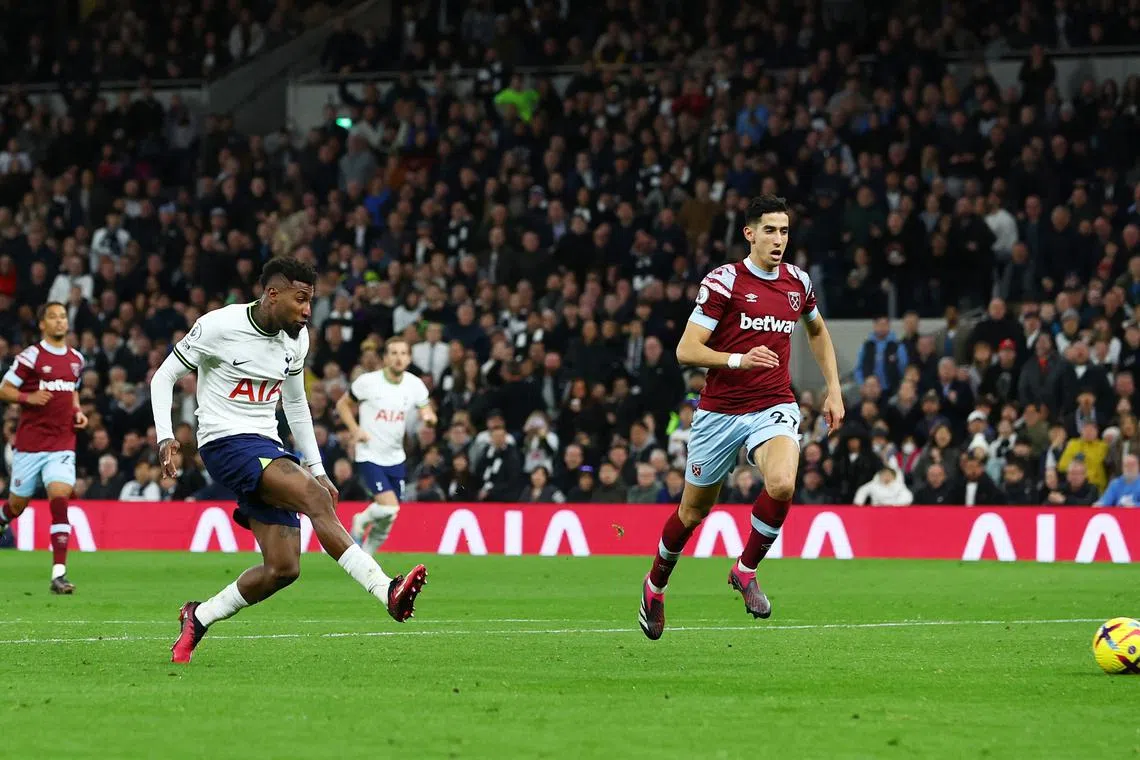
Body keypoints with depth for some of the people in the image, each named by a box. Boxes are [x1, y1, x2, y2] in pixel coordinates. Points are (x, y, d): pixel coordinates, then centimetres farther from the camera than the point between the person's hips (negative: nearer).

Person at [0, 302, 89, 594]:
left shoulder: (76, 359, 11)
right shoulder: (30, 356, -6)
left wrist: (78, 412, 9)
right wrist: (29, 397, -21)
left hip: (62, 445, 3)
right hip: (29, 444, -2)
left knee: (60, 499, -16)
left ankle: (59, 574, -20)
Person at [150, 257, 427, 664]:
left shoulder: (296, 339, 9)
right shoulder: (219, 326, -10)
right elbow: (164, 377, -1)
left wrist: (316, 468, 20)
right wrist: (165, 436, -15)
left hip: (268, 450, 8)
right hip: (226, 443, -8)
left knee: (283, 568, -4)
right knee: (316, 498, -29)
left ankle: (199, 618, 15)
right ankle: (388, 592, -39)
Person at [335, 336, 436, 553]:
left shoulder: (415, 385, -1)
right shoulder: (368, 382, -10)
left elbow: (427, 414, 3)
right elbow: (342, 404, 4)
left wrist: (429, 417, -22)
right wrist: (355, 430, -11)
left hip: (396, 458, 5)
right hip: (369, 456, -5)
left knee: (386, 523, 7)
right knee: (389, 508, -22)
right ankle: (361, 521, 10)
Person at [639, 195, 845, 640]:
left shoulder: (797, 282, 5)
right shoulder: (723, 281, -9)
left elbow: (818, 332, 27)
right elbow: (686, 350, -12)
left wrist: (834, 389, 19)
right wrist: (739, 360, -26)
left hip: (774, 407, 2)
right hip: (719, 412, -2)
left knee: (782, 485, -28)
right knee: (693, 510, 9)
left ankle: (745, 570, -5)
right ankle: (655, 585, 37)